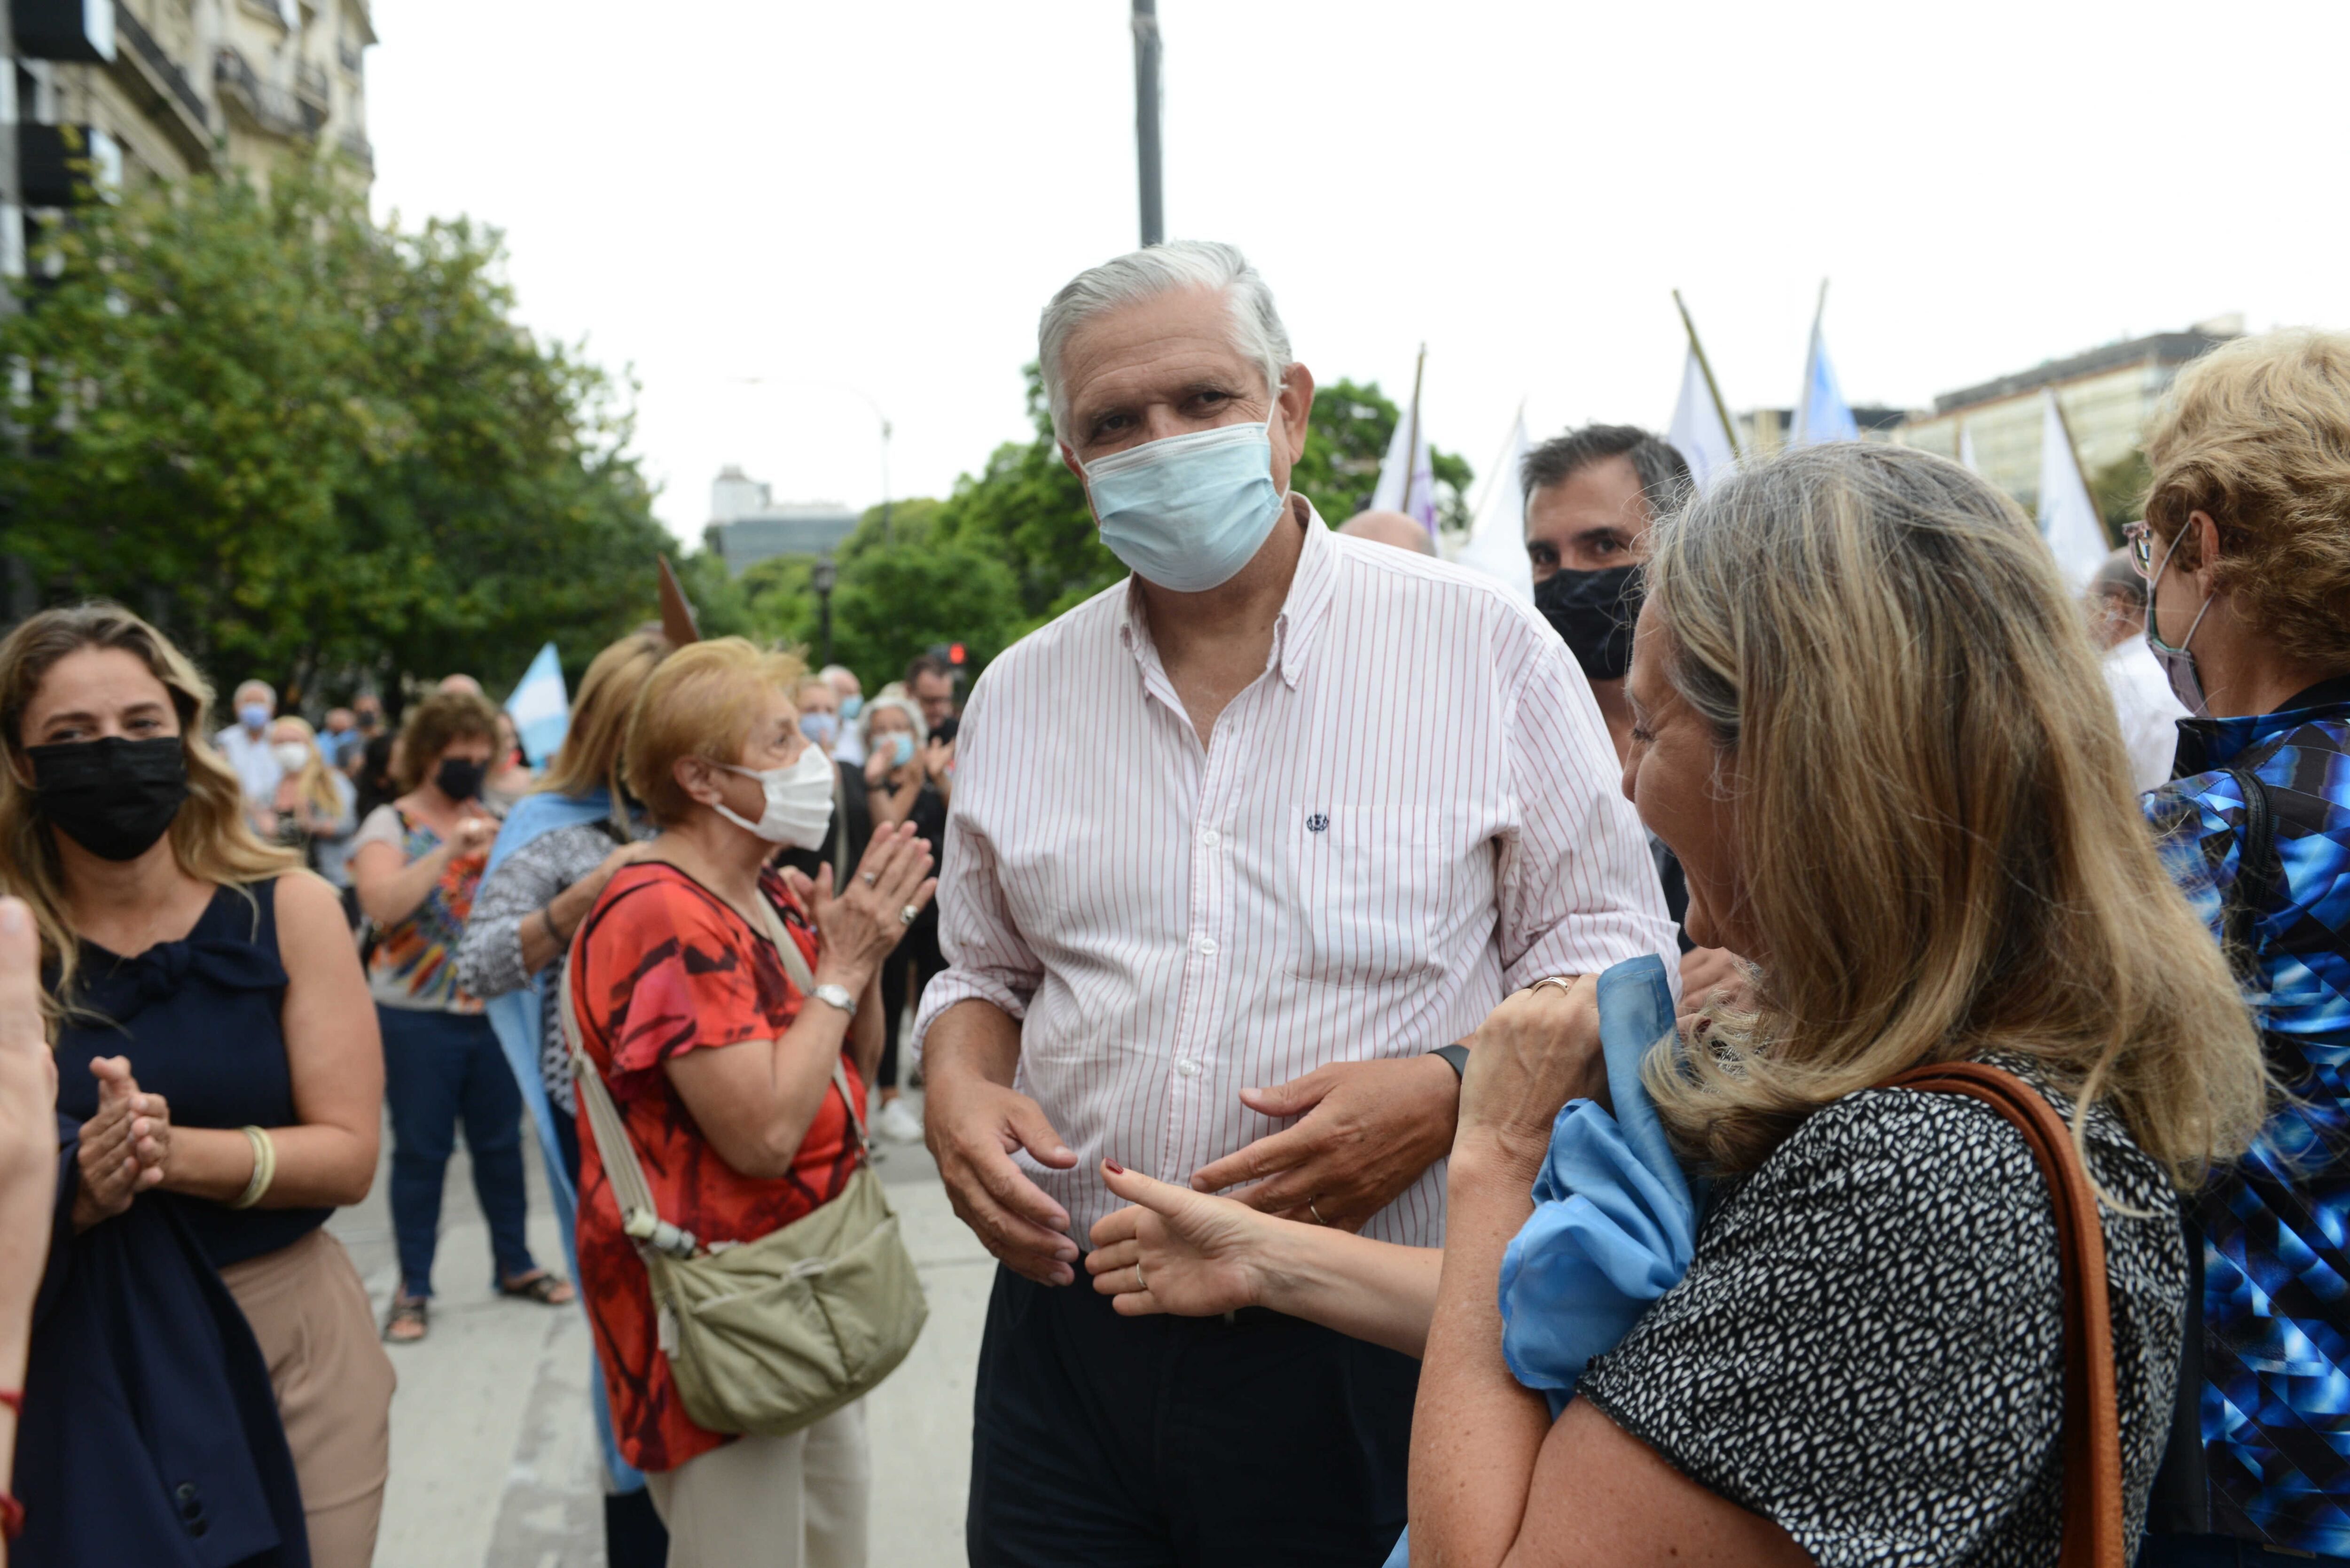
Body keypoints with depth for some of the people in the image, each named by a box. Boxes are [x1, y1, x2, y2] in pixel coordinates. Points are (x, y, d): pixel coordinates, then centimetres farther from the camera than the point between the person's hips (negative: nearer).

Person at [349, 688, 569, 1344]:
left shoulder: (490, 823, 9)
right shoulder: (390, 824, -5)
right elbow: (382, 903, -22)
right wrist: (451, 849, -27)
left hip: (493, 1011, 4)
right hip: (418, 1018, -4)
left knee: (501, 1142, 12)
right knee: (421, 1152, 3)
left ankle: (514, 1265, 26)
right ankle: (413, 1288, 13)